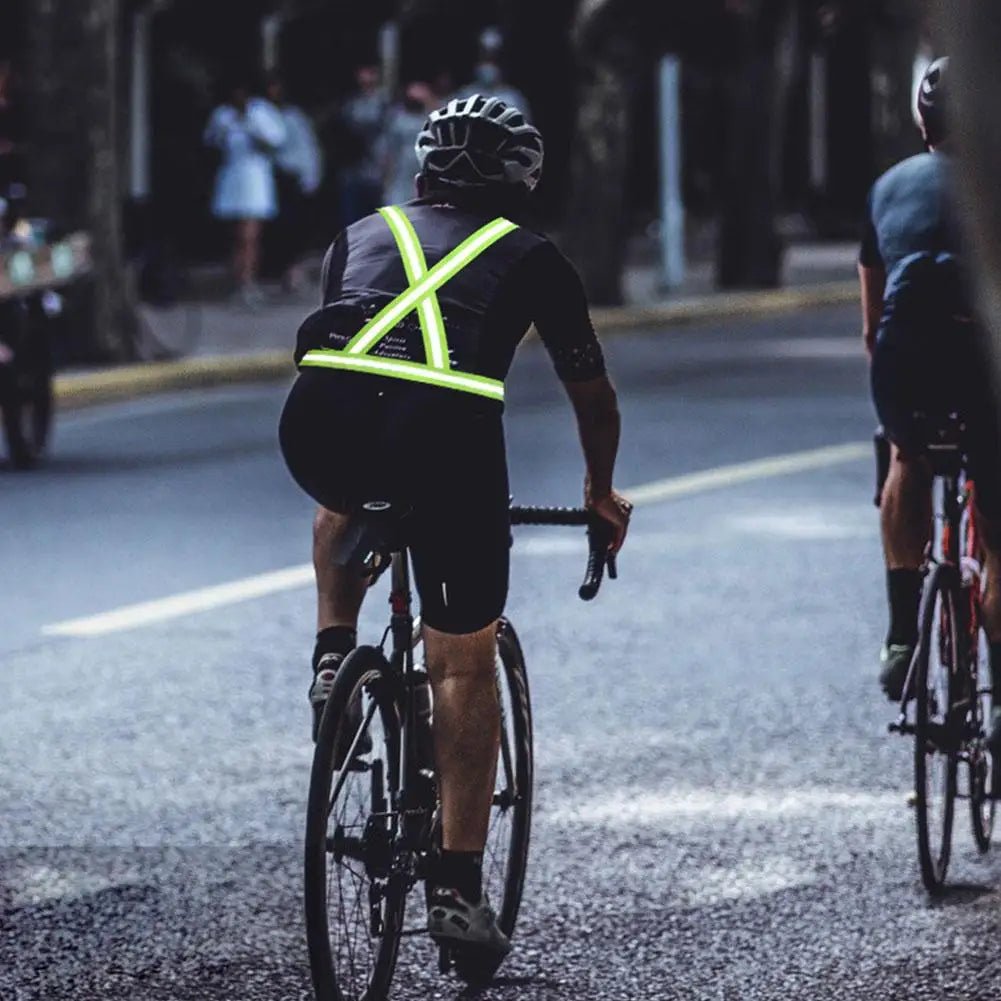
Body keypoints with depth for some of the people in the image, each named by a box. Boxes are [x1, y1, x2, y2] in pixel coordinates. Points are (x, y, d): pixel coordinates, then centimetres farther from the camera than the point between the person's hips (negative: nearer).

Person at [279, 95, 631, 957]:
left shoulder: (363, 236, 32)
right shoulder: (531, 257, 26)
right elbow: (593, 395, 33)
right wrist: (601, 492, 50)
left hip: (321, 424, 2)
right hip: (446, 432, -2)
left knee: (345, 502, 41)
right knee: (465, 665, 11)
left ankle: (332, 654, 22)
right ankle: (459, 886, 8)